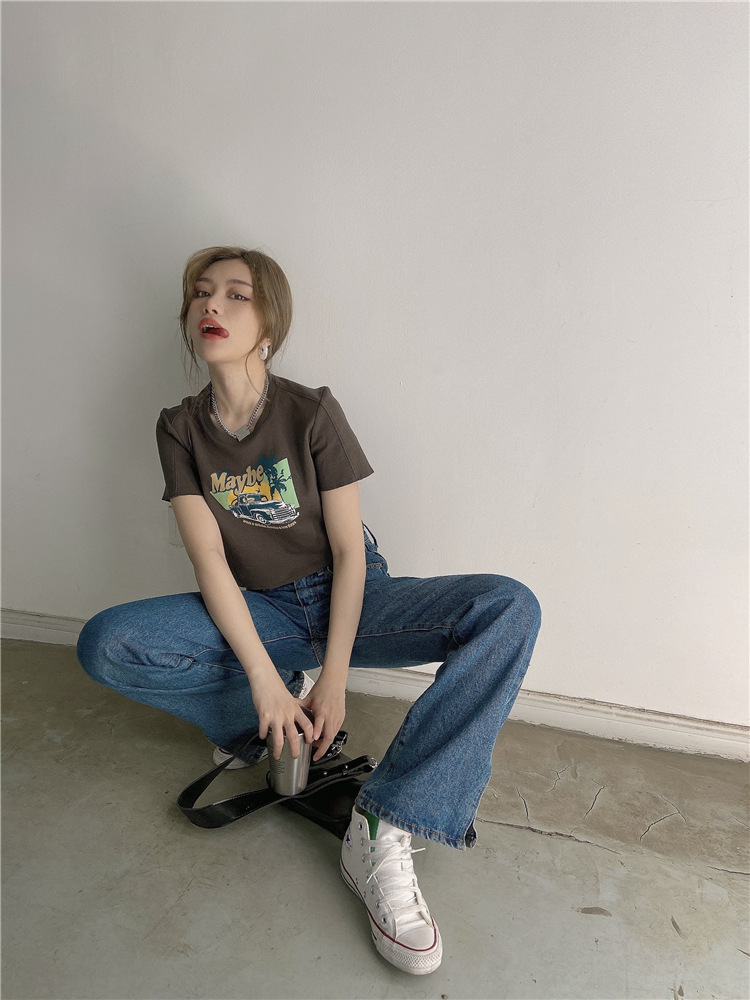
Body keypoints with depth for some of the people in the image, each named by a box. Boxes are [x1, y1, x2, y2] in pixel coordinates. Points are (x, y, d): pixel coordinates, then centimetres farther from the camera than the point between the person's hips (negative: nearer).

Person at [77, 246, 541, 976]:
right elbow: (209, 561, -11)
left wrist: (334, 676, -17)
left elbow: (349, 550, -10)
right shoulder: (181, 428, -3)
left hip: (346, 598, -1)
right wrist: (265, 681, -19)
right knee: (103, 645, -21)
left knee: (509, 608, -25)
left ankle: (380, 832, -28)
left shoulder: (312, 413, -10)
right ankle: (279, 715, -5)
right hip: (258, 611, 2)